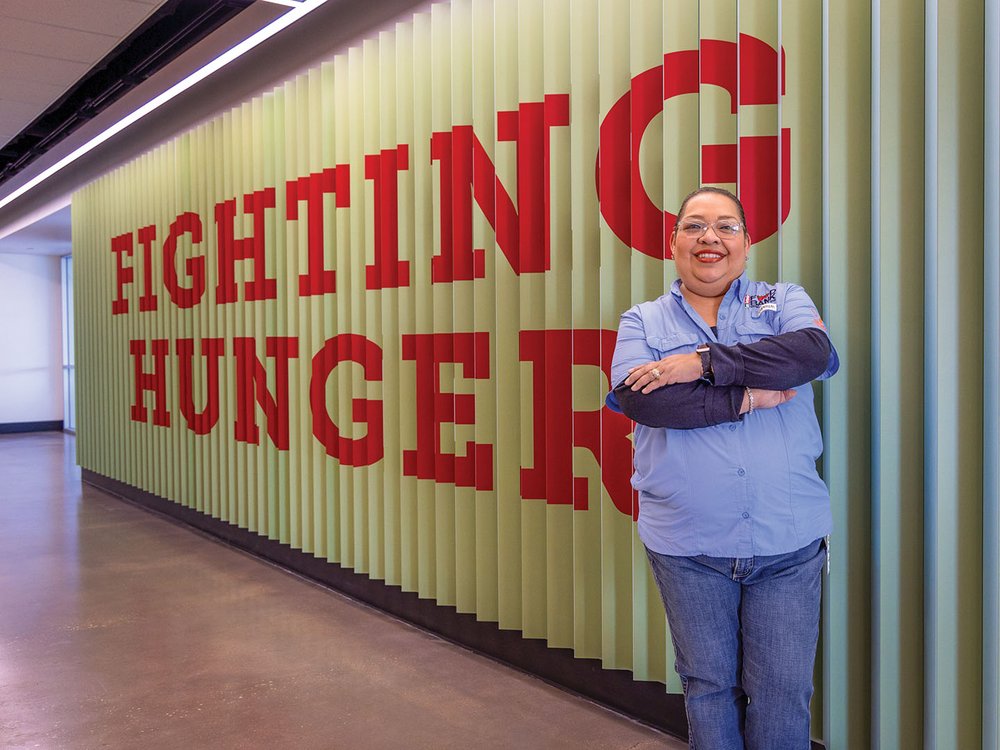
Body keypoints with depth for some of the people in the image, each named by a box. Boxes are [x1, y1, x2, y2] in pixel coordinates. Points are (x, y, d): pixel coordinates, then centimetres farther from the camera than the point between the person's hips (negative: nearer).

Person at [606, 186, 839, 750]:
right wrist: (744, 398, -16)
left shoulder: (784, 301, 7)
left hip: (788, 542, 0)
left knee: (783, 694, 8)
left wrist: (704, 362, -19)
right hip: (687, 546, 0)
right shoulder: (643, 321, 6)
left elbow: (813, 352, -15)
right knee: (708, 685, 14)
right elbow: (636, 397, -13)